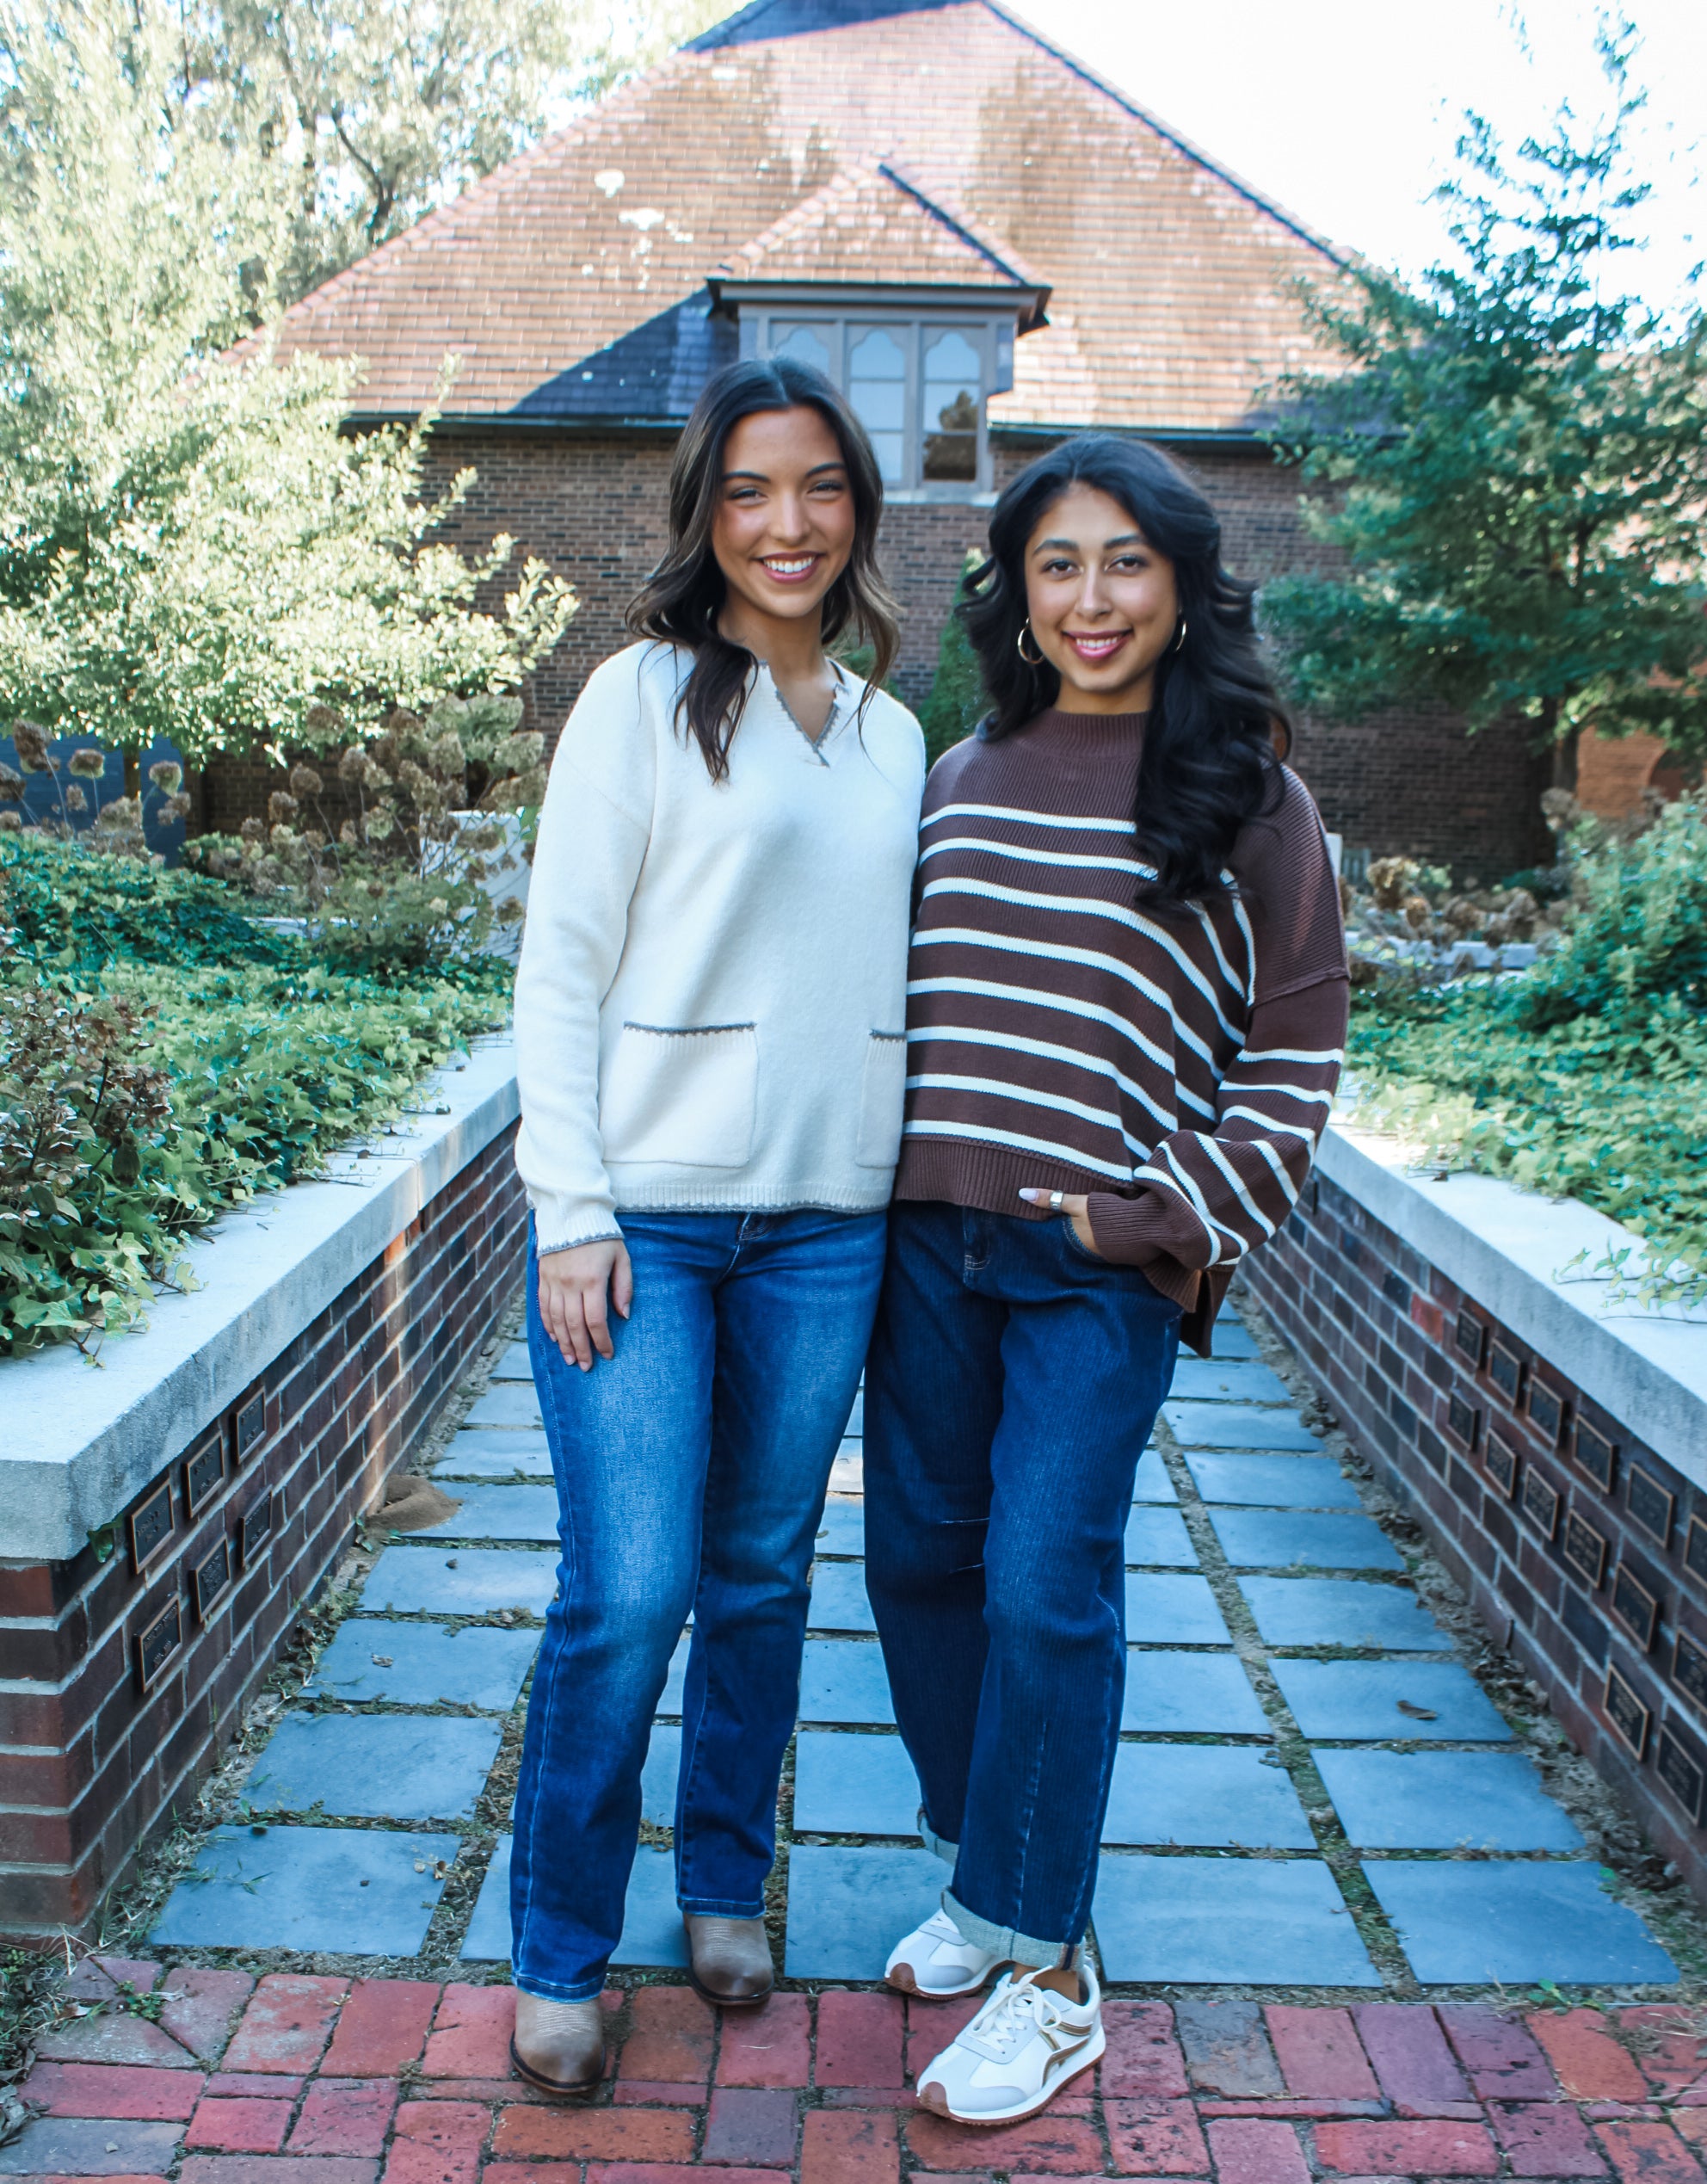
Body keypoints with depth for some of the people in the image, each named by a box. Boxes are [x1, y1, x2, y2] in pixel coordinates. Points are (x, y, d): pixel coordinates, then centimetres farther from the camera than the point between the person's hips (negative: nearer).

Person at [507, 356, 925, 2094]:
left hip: (825, 1222, 4)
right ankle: (557, 1959, 19)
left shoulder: (892, 740, 14)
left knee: (763, 1579, 12)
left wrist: (906, 1192, 12)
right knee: (629, 1593, -4)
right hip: (644, 1207, -4)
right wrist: (573, 1212, -10)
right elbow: (561, 967, -4)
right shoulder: (643, 696, -1)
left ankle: (726, 1891, 34)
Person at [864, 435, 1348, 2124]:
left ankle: (1044, 1970, 15)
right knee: (918, 1559, 10)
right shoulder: (958, 782, 12)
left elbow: (1293, 1060, -1)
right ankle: (987, 1868, 33)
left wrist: (1162, 1220, -9)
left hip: (1103, 1264, -4)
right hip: (927, 1239, 5)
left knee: (1046, 1587, -4)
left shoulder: (1246, 803, -1)